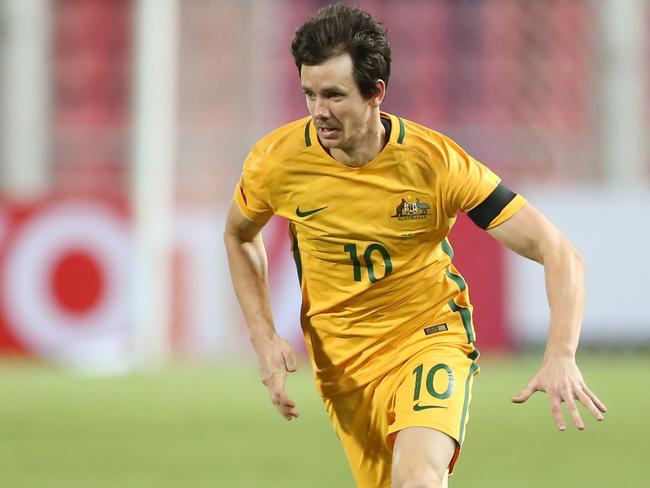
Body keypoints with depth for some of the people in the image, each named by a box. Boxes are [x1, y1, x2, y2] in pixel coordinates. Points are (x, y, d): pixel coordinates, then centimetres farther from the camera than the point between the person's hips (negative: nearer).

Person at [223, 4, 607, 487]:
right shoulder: (277, 161, -13)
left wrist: (562, 357, -34)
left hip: (431, 337, -3)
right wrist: (265, 339, -1)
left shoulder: (436, 161, -20)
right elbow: (240, 236, 12)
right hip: (341, 362, 4)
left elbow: (559, 254, -19)